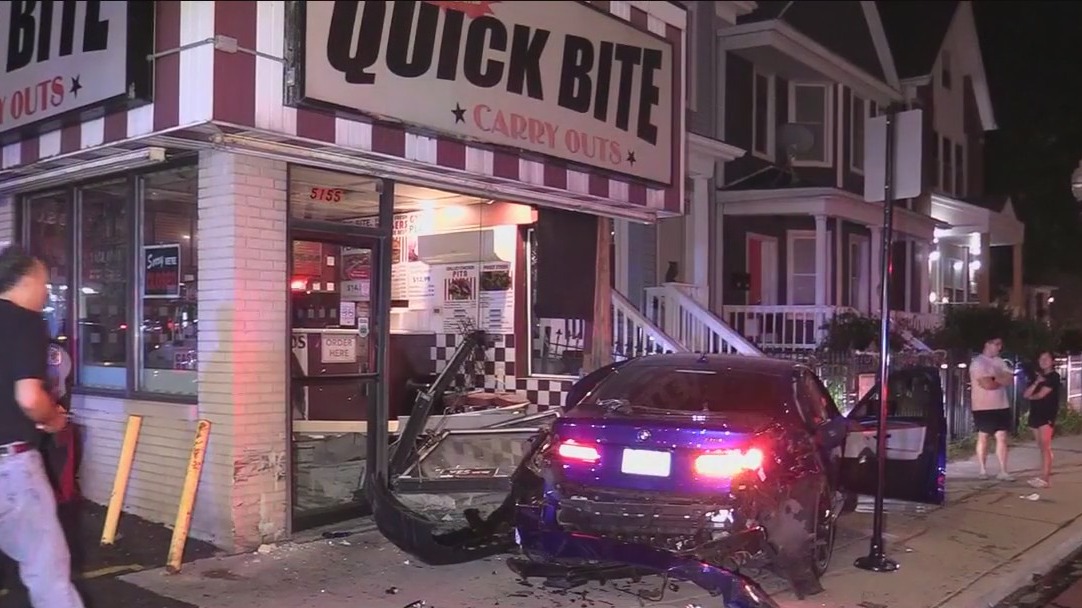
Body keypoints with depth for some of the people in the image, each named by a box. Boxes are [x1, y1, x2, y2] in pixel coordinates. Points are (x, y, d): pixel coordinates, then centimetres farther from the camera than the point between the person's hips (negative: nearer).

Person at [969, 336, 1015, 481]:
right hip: (983, 407, -6)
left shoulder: (1000, 361, 11)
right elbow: (987, 384, -20)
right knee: (983, 437, 5)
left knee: (1002, 437, 2)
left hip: (1001, 406, 6)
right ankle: (983, 470, 13)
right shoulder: (978, 362, -11)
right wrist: (1002, 380, -3)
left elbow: (1010, 379, 1)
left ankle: (1003, 471, 2)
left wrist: (994, 378, -13)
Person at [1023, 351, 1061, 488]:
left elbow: (1041, 394, -11)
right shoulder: (1037, 377, 18)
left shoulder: (1054, 376, -4)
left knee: (1045, 446, -13)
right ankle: (1047, 476, 12)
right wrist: (1036, 382, -8)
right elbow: (1025, 394, 6)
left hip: (1047, 414, -8)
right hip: (1035, 414, 8)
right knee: (1042, 447, 8)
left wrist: (1031, 396, 10)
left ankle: (1044, 478, -17)